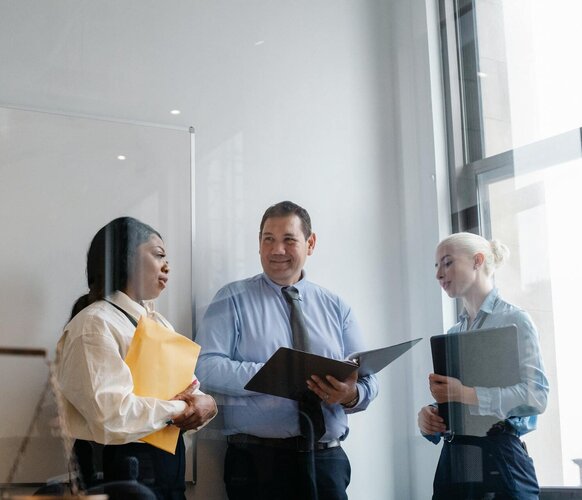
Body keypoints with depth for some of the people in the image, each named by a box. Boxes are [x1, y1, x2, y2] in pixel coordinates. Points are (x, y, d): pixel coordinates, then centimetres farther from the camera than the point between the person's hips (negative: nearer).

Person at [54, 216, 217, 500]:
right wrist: (178, 408, -13)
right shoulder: (94, 325, -15)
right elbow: (113, 416, -27)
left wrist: (205, 403, -14)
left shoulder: (157, 322, 14)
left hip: (169, 461, 8)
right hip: (121, 467, -8)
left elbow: (190, 389, 8)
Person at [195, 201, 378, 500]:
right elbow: (206, 367, -9)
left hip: (327, 461, 3)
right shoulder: (232, 300, 3)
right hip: (259, 460, -3)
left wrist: (351, 394, -15)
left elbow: (367, 381, 9)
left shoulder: (335, 308, 12)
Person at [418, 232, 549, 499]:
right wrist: (428, 418, -4)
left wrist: (467, 394, -24)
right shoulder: (452, 334, 15)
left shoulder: (514, 320, -4)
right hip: (453, 462, 6)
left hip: (498, 459, -6)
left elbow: (536, 396, -16)